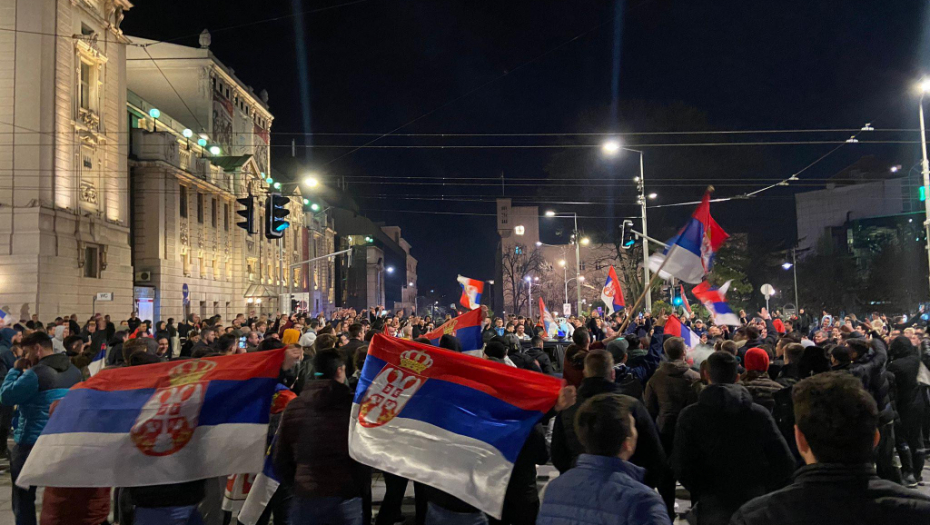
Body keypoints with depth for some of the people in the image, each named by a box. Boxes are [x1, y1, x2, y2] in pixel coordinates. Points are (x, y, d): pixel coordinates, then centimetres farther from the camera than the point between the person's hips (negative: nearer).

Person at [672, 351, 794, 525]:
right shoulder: (759, 413, -3)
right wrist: (764, 490, 8)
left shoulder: (691, 416, -8)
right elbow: (785, 464, -6)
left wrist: (701, 493, 4)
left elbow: (681, 466, -12)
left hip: (712, 509, -1)